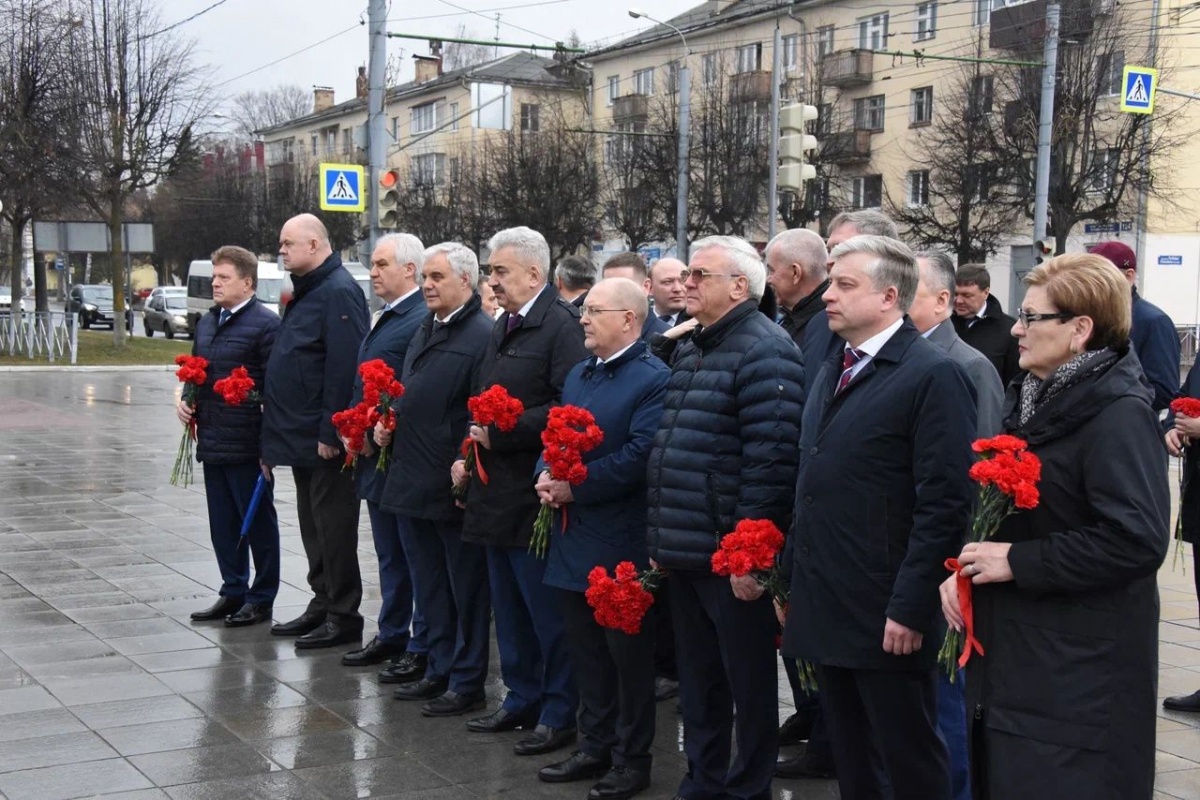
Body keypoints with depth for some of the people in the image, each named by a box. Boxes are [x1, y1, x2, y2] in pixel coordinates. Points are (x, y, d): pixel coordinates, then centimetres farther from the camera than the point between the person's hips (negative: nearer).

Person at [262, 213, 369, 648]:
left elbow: (344, 367, -23)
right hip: (302, 436, 10)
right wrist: (279, 424, 18)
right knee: (313, 526, 16)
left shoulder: (338, 292, -17)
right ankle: (322, 605, 25)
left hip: (325, 438, -10)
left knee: (333, 527, -2)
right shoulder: (306, 290, 15)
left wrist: (330, 432, -24)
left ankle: (343, 616, 5)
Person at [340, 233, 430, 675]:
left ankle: (421, 649, 9)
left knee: (417, 559, 1)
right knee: (389, 557, 19)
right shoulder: (383, 319, 14)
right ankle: (392, 635, 30)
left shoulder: (422, 321, -17)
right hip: (375, 456, 10)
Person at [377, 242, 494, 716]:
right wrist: (388, 423, 8)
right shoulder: (425, 330, 14)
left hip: (454, 485, -9)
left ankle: (466, 683, 13)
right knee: (429, 586, 17)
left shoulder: (482, 336, -14)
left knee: (465, 587, 4)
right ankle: (439, 670, 29)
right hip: (411, 480, 9)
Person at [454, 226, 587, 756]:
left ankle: (558, 713, 11)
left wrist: (499, 434, -19)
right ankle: (521, 700, 30)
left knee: (546, 610, 0)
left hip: (534, 493, -9)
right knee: (509, 608, 18)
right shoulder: (503, 327, 15)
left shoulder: (561, 325, -14)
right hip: (496, 489, 9)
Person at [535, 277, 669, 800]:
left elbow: (639, 455, -22)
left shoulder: (654, 379, -13)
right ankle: (595, 746, 28)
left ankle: (632, 758, 16)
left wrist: (575, 487, -18)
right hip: (574, 539, 8)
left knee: (628, 654, 4)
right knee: (585, 651, 16)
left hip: (620, 543, -8)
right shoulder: (578, 375, 15)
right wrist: (546, 476, -4)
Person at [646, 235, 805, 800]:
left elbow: (770, 458, -21)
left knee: (749, 684, 5)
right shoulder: (689, 350, 15)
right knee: (696, 682, 18)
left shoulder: (764, 351, -14)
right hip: (685, 551, 9)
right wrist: (663, 537, 18)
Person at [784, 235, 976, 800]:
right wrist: (793, 584, 15)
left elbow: (944, 503, -17)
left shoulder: (932, 375, -12)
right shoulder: (829, 373, 15)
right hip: (825, 609, 8)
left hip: (884, 617, -8)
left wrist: (909, 608, -19)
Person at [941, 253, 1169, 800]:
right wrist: (965, 569, 1)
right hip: (1012, 654, 9)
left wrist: (1016, 562, -20)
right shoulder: (1030, 400, 12)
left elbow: (1138, 540, -25)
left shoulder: (1120, 413, -16)